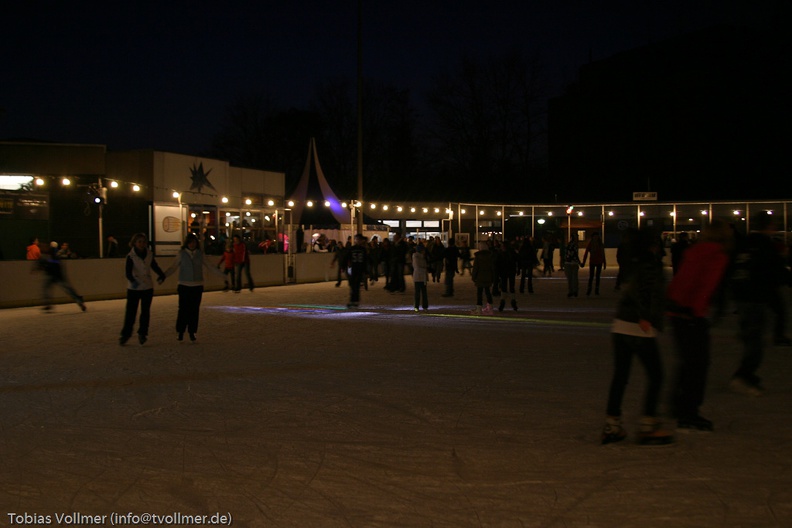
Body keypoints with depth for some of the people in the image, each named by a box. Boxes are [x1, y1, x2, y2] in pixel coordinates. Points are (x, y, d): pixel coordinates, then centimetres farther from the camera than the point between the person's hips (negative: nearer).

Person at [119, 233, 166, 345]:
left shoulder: (149, 254, 3)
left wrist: (161, 275, 9)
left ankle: (142, 333, 16)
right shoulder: (131, 256, -10)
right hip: (134, 288, -4)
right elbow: (128, 271, -22)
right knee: (130, 311, -4)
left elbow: (154, 266, 19)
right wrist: (132, 280, -39)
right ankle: (125, 334, 7)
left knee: (145, 311, 6)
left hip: (147, 287, 4)